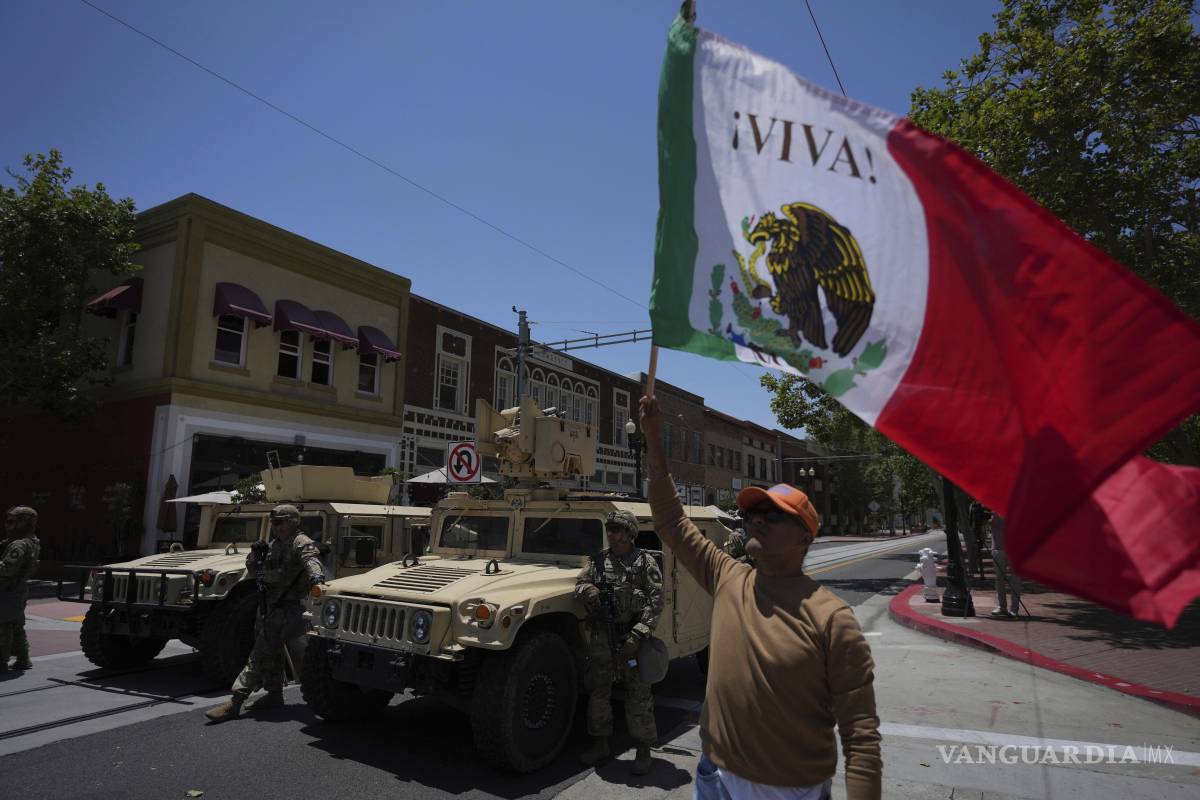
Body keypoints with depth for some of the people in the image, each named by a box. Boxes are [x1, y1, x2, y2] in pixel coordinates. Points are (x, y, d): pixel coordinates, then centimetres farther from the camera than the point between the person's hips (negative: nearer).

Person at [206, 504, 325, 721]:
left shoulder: (301, 543, -12)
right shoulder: (274, 545, 15)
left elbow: (311, 561, -31)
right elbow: (254, 570, 19)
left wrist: (316, 579, -52)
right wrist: (255, 554, -2)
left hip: (287, 608, -9)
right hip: (269, 605, 9)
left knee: (260, 654, -10)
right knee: (271, 652, 18)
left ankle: (235, 702, -8)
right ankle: (275, 695, 30)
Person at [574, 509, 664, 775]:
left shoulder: (645, 562, -6)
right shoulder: (599, 560, 7)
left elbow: (655, 600, -10)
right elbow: (581, 582, 12)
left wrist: (638, 633, -19)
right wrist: (588, 590, -14)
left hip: (631, 636, -4)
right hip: (601, 635, 4)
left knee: (638, 694, 4)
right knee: (598, 690, 12)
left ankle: (643, 750, 18)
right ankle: (600, 743, 29)